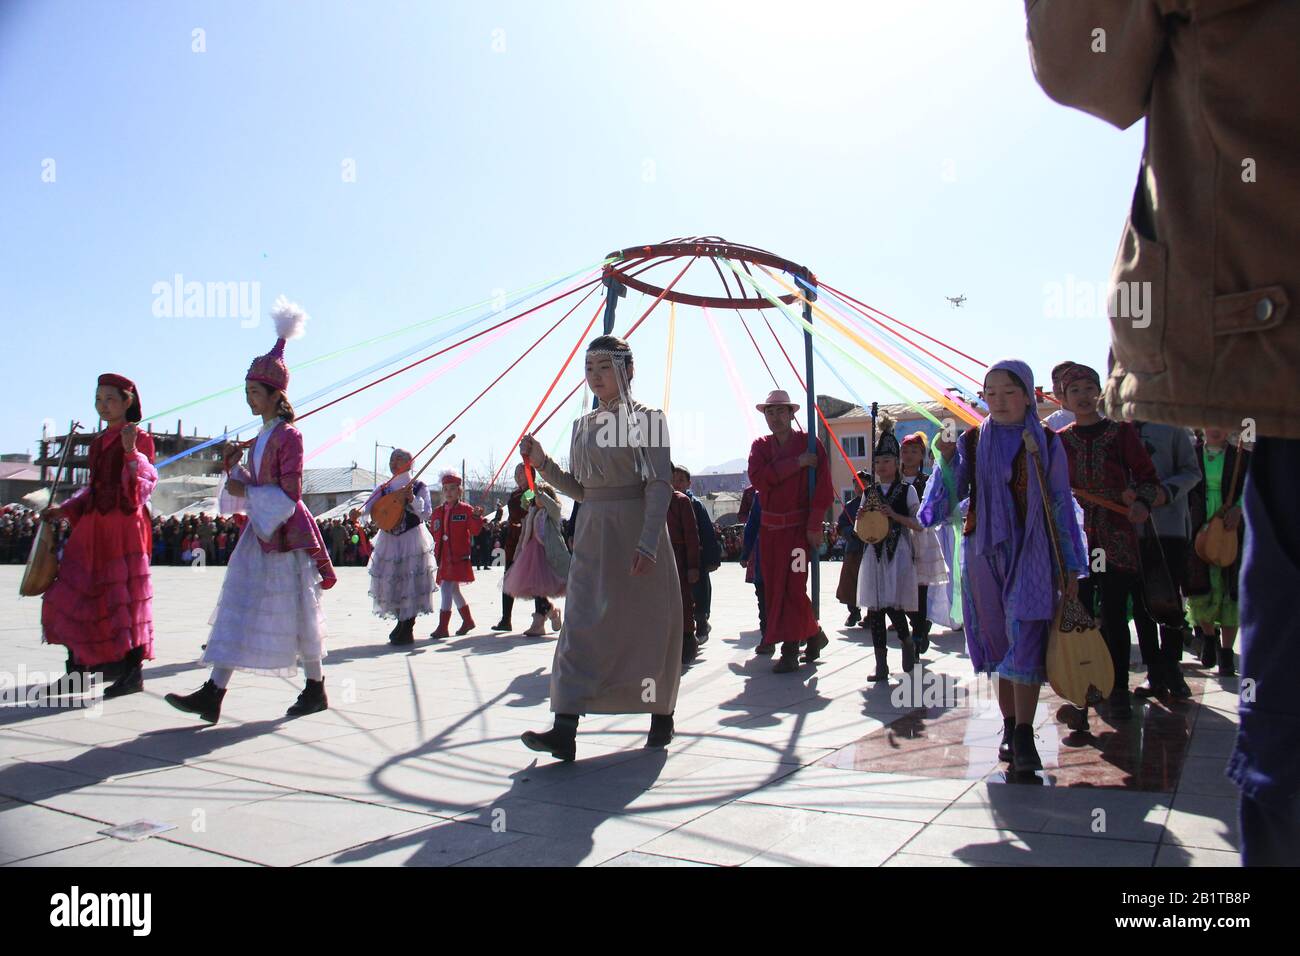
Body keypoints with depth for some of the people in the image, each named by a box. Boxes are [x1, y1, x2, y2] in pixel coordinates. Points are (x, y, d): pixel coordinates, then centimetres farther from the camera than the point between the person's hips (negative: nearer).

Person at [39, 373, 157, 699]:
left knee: (124, 594, -5)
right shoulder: (99, 442, 16)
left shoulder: (138, 438, -3)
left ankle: (133, 672, 3)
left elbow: (145, 483, -14)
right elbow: (94, 488, 21)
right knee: (75, 593, 8)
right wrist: (63, 510, 14)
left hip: (125, 525, -7)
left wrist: (131, 451, -27)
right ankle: (78, 667, 18)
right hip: (94, 526, 8)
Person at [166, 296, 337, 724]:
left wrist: (246, 491, -12)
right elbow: (251, 488, 18)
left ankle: (316, 689, 18)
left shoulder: (288, 436, -13)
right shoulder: (260, 438, 13)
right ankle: (213, 693, 4)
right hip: (259, 534, 9)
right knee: (238, 610, 4)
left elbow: (289, 493, -18)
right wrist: (233, 469, 2)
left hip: (287, 535, -8)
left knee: (297, 613, 2)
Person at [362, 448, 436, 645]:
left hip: (412, 540, -4)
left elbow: (427, 513, -11)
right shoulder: (384, 488, 9)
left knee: (411, 584, -5)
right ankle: (401, 623, 28)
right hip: (388, 540, 4)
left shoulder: (419, 487, -2)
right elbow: (368, 505, -3)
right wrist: (358, 512, -25)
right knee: (389, 582, 8)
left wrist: (412, 498, -25)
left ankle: (407, 630, 7)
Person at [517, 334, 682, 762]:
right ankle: (564, 731, -7)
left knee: (647, 623, 6)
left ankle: (661, 717, 24)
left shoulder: (647, 418, -4)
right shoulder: (583, 425, 13)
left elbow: (660, 484, -12)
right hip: (593, 534, 5)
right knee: (582, 625, -3)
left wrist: (648, 542, -21)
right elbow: (580, 489, 15)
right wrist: (541, 463, 2)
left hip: (637, 530, -5)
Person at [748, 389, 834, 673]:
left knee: (793, 587, -9)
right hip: (770, 527, 5)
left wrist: (814, 527, -12)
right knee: (773, 587, 8)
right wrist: (796, 463, -16)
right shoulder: (760, 446, 9)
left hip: (800, 527, -5)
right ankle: (813, 634, 24)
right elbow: (757, 477, -11)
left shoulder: (811, 443, -2)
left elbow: (823, 488, -7)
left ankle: (790, 650, -2)